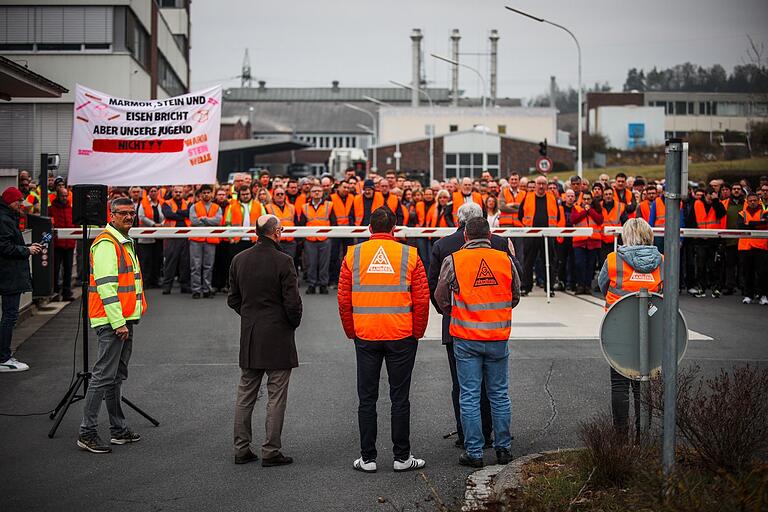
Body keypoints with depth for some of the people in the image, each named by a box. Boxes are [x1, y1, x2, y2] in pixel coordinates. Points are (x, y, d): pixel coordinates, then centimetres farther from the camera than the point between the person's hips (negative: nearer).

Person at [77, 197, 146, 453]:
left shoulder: (125, 242, 19)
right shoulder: (106, 244, -13)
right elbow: (105, 285, -20)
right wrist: (118, 322, -23)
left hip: (125, 319, 10)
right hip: (112, 321, -10)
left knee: (117, 376, 14)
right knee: (104, 376, -9)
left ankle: (119, 430, 21)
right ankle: (87, 433, -5)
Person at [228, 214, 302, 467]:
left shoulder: (239, 260, 3)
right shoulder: (283, 261, -14)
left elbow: (233, 299, 8)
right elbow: (293, 302, -15)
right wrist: (294, 323, 2)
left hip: (249, 336, 6)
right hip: (277, 336, -6)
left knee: (245, 395, 12)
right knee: (276, 396, 1)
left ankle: (241, 448, 16)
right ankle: (271, 451, 3)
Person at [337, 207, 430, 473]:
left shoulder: (353, 254, 1)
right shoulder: (409, 255, -3)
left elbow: (343, 299, 1)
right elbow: (422, 299, -4)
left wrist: (351, 332, 11)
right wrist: (417, 332, 7)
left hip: (365, 337, 1)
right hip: (402, 336, -1)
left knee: (367, 399, 8)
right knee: (399, 398, 6)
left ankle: (367, 458, 11)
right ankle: (402, 457, 12)